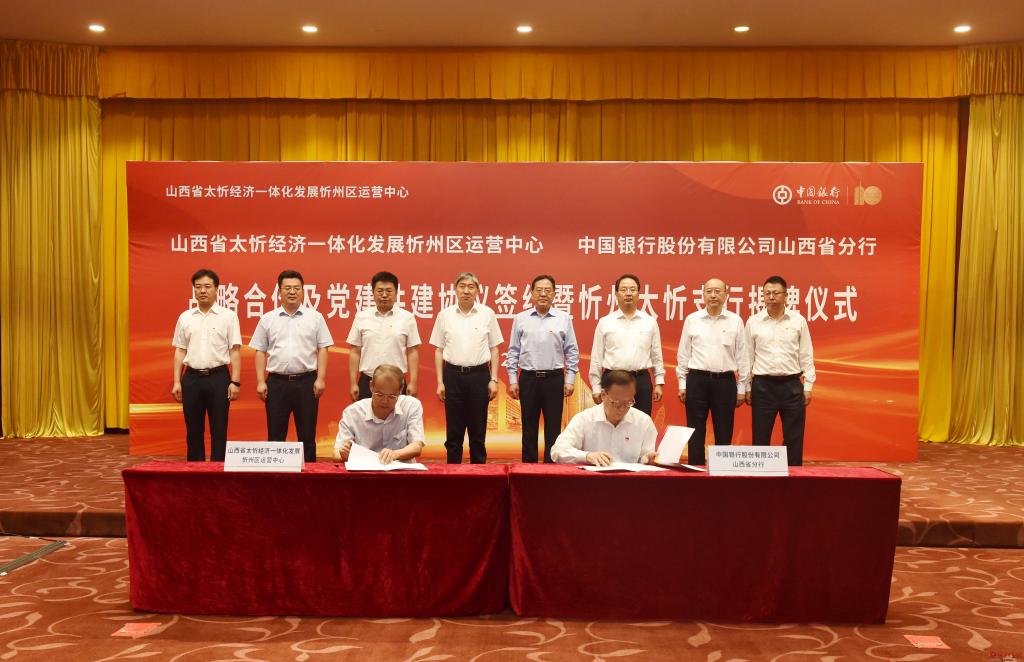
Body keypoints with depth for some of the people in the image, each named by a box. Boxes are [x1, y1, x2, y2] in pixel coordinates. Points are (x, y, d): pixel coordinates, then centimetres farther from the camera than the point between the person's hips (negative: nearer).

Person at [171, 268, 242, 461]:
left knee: (218, 431, 2)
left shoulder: (228, 316, -1)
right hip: (192, 378, 3)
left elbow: (235, 351, -3)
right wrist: (177, 382, 5)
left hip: (218, 377, -3)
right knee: (193, 430, 9)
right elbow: (180, 351, 11)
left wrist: (235, 382, -9)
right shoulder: (185, 317, 9)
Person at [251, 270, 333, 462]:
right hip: (277, 382, 1)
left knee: (307, 434, 6)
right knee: (275, 434, 6)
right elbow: (260, 352, 8)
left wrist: (321, 379, -5)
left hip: (306, 381, -1)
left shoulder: (315, 317, 4)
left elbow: (322, 349, 2)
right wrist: (260, 381, 0)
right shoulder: (267, 319, 7)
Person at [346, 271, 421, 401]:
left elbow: (412, 352, 1)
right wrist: (353, 383, 2)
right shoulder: (361, 317, 4)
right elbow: (355, 352, 5)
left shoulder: (407, 317, 1)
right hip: (367, 382, 1)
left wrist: (412, 383, -4)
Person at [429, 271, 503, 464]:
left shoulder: (487, 314, 2)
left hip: (479, 375, 0)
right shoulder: (445, 315, 3)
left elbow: (494, 349, 6)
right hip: (453, 375, 0)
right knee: (453, 431, 6)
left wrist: (494, 379, 1)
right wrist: (440, 382, 2)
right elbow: (439, 350, 7)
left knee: (478, 431, 7)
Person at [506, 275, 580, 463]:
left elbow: (572, 351, 4)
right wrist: (512, 380, 2)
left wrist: (570, 380, 0)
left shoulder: (563, 318, 2)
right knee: (529, 429, 8)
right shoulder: (520, 319, 4)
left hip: (554, 378, -1)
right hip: (528, 378, 1)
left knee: (553, 429, 4)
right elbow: (513, 351, 7)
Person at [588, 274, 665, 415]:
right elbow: (596, 358, 4)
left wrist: (659, 383, 7)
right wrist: (596, 387, 2)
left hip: (642, 381, 1)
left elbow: (656, 355, 11)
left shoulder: (650, 322, 7)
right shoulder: (605, 322, 2)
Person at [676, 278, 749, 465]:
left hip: (725, 381, 0)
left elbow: (742, 356, 5)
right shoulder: (692, 319, 2)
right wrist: (682, 384, 4)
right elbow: (683, 354, 7)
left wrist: (742, 388, 4)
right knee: (696, 433, 4)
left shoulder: (735, 321, 2)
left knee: (724, 434, 7)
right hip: (697, 381, 0)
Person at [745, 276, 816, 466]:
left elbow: (806, 356, 5)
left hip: (791, 385, 0)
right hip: (763, 385, 0)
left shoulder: (798, 320, 3)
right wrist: (747, 388, 4)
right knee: (760, 439, 4)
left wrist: (808, 386, 1)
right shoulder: (753, 322, 3)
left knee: (794, 440, 5)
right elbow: (748, 357, 6)